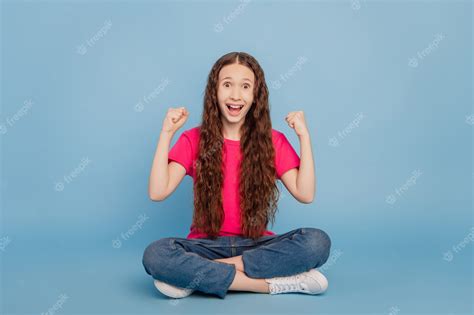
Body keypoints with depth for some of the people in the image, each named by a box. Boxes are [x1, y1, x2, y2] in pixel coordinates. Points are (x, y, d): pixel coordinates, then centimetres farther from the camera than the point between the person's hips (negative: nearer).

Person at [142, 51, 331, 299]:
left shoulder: (273, 141, 2)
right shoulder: (194, 139, 1)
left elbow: (305, 194, -8)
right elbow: (157, 192, -10)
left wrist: (304, 136, -10)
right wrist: (167, 133, -12)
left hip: (256, 245, 1)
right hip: (207, 245, -1)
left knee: (317, 241, -27)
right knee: (155, 255, -31)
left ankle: (196, 277, -23)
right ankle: (273, 284, -24)